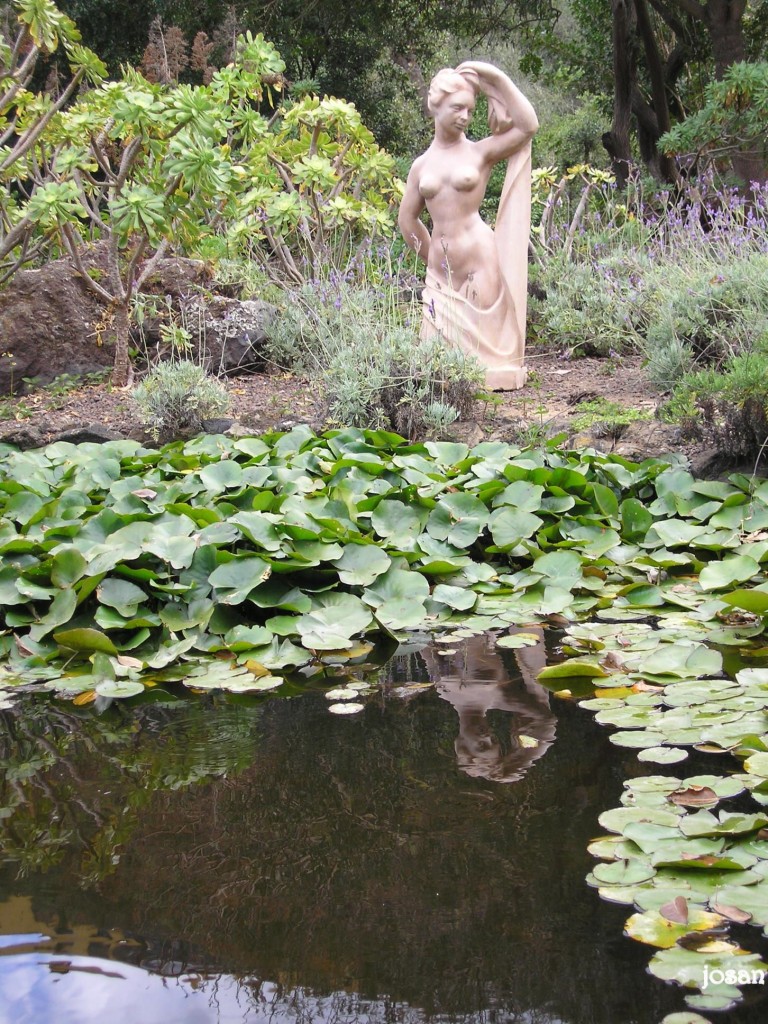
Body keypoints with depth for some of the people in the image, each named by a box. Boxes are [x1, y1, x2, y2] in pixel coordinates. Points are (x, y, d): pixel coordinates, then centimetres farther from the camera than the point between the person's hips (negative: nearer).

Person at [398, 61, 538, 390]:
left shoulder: (481, 152, 2)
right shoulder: (421, 165, 12)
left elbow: (528, 126, -11)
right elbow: (407, 219, 22)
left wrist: (495, 78, -8)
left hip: (479, 261, -4)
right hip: (440, 273, 4)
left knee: (483, 338, -2)